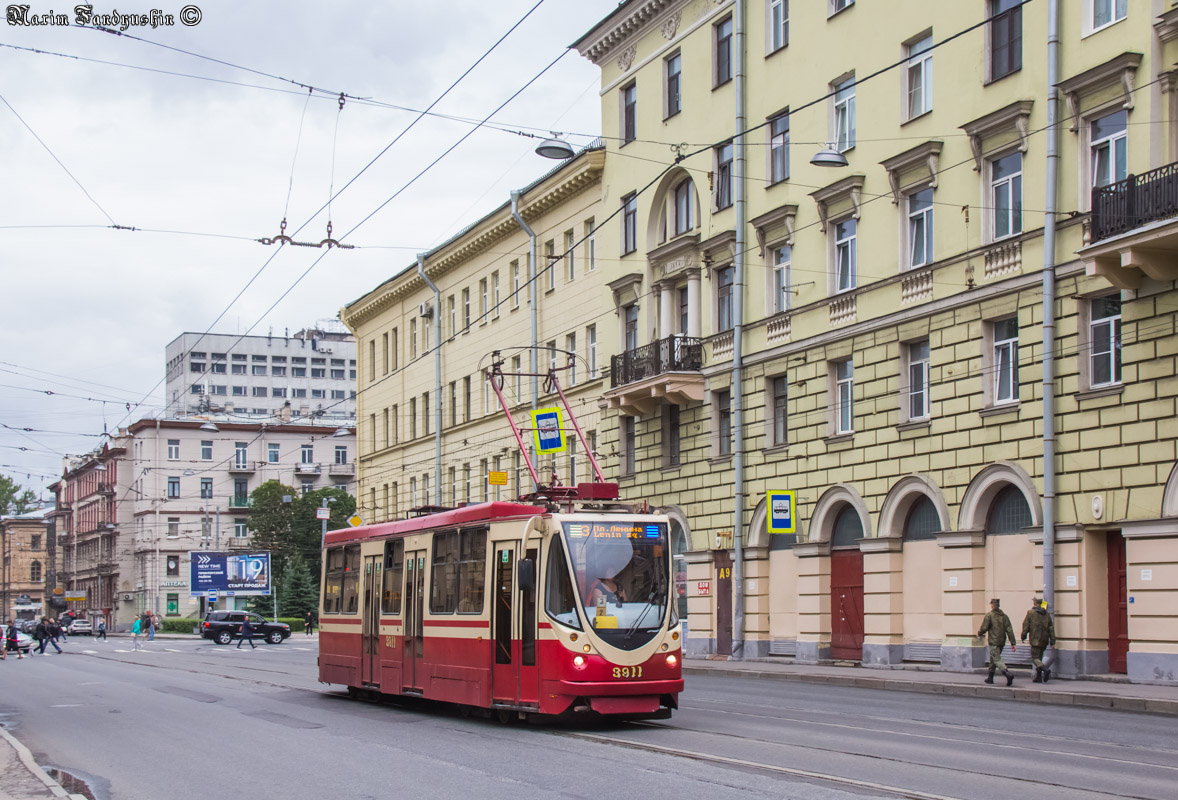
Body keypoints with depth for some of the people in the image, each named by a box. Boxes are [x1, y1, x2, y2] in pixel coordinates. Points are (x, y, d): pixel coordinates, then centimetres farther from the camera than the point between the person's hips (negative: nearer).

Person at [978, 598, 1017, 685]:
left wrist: (979, 634, 12)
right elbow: (1009, 630, 1)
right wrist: (1013, 643, 0)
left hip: (994, 642, -7)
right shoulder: (1004, 616, 6)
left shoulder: (989, 615, -9)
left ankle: (1008, 673, -32)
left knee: (997, 660, -10)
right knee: (993, 659, 21)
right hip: (1002, 642, 7)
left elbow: (984, 628, -11)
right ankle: (990, 678, 27)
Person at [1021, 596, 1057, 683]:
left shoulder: (1030, 613, -6)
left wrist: (1023, 636, 7)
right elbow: (1051, 628, 9)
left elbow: (1025, 626, -6)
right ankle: (1038, 677, 13)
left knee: (1035, 658, -4)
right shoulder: (1046, 614, 9)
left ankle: (1046, 670, -27)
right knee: (1039, 658, 15)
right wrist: (1052, 641, 10)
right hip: (1044, 640, 6)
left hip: (1035, 639, -6)